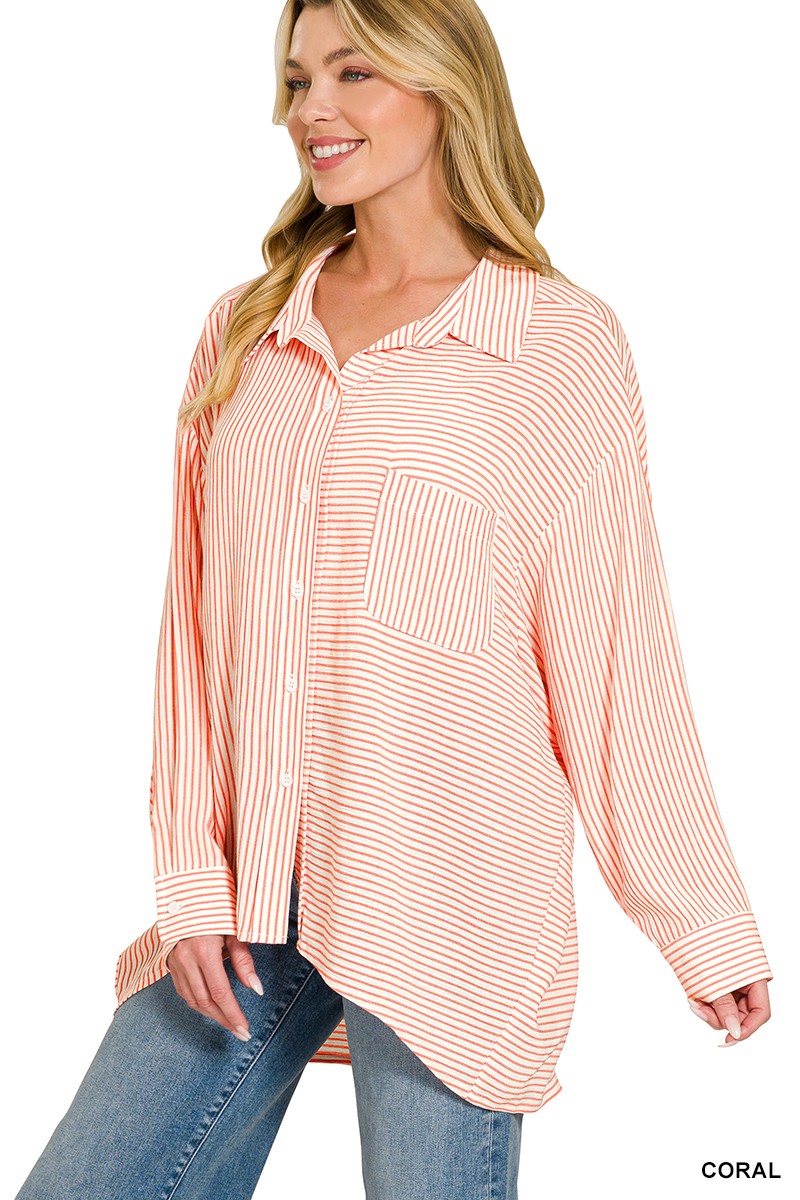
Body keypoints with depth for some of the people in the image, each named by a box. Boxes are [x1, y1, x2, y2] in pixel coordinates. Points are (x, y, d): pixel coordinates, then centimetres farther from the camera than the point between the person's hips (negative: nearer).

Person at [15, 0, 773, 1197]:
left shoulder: (565, 342, -2)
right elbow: (195, 625, 9)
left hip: (446, 905, -4)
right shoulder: (242, 332, 10)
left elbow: (611, 651, -1)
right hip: (252, 892, 5)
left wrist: (706, 927, 0)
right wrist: (192, 882, 2)